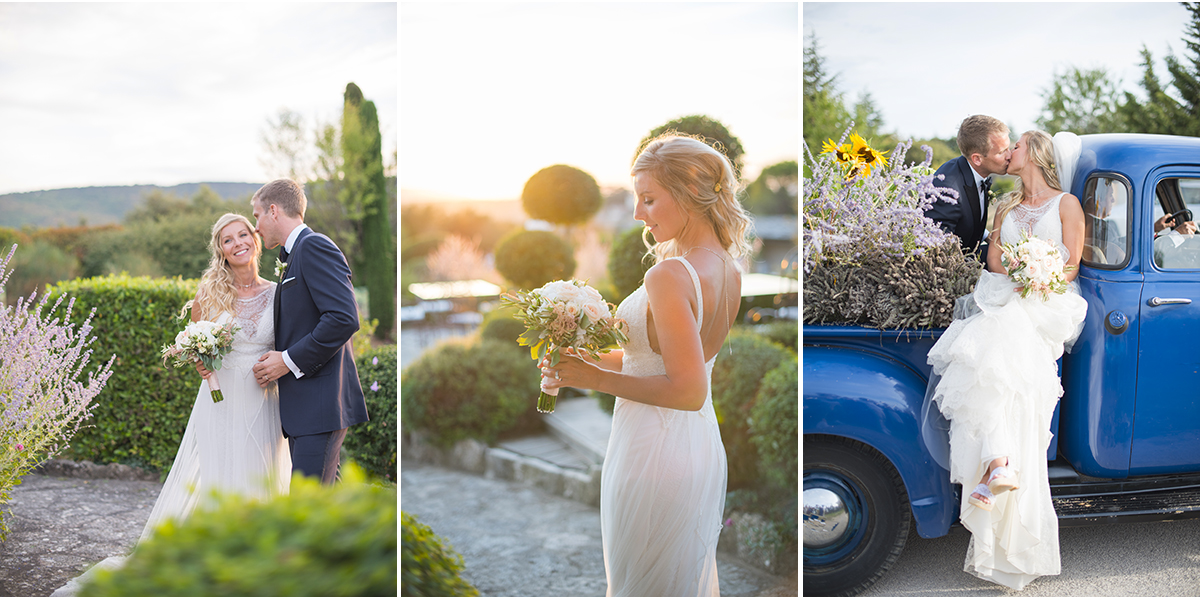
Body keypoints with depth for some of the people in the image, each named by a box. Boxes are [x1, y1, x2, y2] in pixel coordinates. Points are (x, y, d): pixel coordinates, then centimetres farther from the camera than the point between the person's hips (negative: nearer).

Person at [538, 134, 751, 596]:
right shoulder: (728, 271, 2)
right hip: (703, 449, 8)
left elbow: (688, 390, -25)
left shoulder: (668, 276, -24)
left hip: (655, 455, -8)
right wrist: (584, 362, 7)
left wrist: (597, 378, -17)